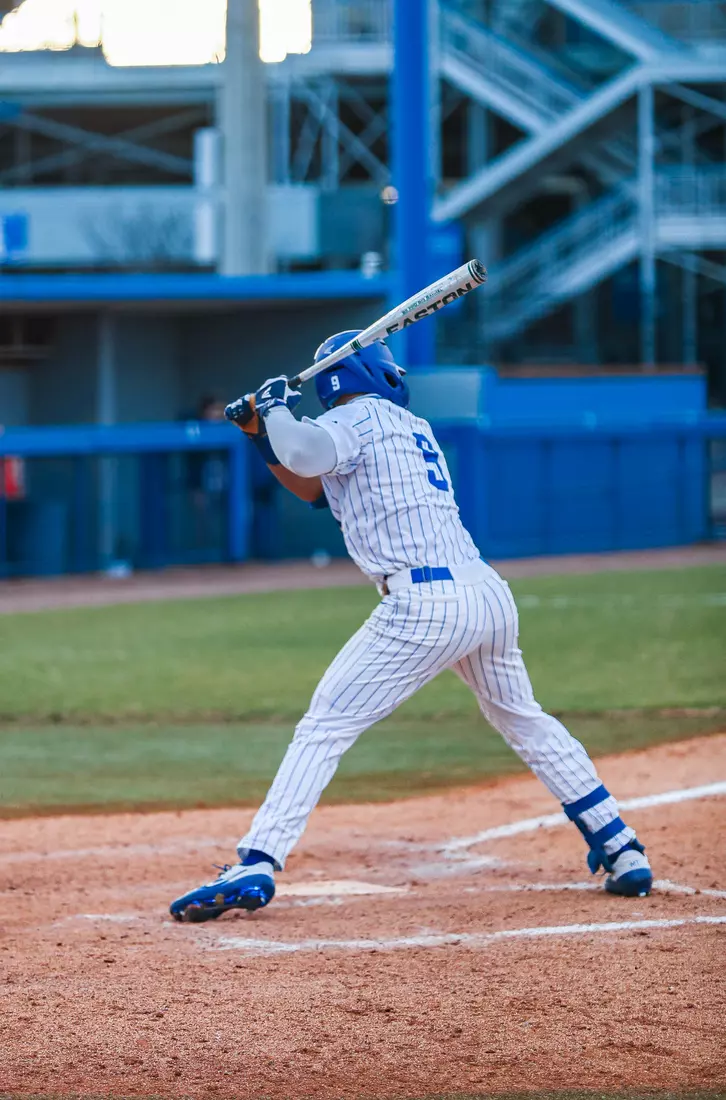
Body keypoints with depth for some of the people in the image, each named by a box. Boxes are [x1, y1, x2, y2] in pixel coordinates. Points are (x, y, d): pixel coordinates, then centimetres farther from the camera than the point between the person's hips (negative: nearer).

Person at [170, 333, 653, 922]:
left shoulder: (358, 419, 2)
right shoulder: (412, 427, 26)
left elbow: (307, 452, -20)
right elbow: (313, 485, 32)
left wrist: (275, 410, 0)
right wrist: (263, 431, 21)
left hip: (426, 607, -8)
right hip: (490, 593, 8)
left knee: (323, 729, -6)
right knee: (525, 721, 26)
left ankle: (256, 866, -16)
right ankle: (624, 852, 26)